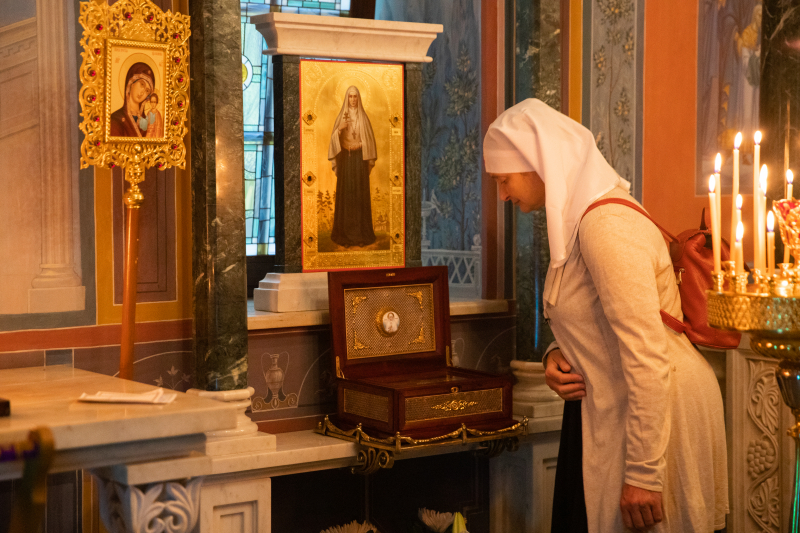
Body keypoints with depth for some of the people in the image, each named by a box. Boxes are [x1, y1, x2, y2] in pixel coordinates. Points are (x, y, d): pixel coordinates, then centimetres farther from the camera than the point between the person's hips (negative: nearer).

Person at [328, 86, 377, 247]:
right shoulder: (341, 117, 5)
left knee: (360, 194, -2)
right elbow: (334, 138, 0)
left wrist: (359, 145, -10)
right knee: (345, 193, -1)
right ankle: (345, 232, 4)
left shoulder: (363, 117, 4)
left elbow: (369, 138, 4)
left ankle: (361, 232, 3)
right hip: (345, 158, 1)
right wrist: (340, 128, -18)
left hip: (359, 158, -1)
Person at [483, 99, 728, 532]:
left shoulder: (606, 225, -22)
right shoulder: (575, 217, 10)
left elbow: (647, 356, -26)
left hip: (655, 412, -9)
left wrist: (643, 474, -24)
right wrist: (557, 354, 0)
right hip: (604, 410, 9)